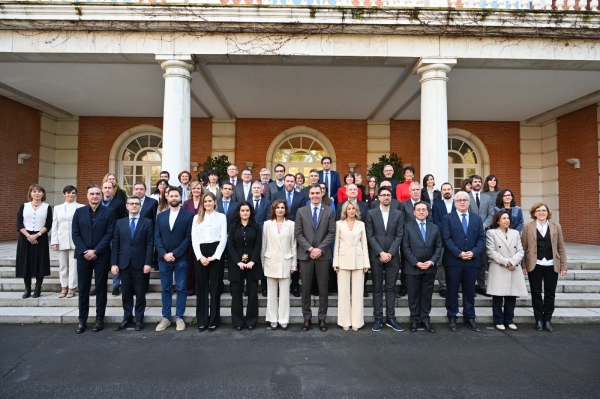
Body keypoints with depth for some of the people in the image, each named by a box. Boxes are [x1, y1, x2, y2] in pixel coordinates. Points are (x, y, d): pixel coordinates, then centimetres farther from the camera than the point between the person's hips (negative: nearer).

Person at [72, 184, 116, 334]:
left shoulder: (109, 212, 1)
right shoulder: (79, 211, 9)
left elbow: (110, 233, -6)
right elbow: (75, 234, 3)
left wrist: (95, 251, -12)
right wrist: (84, 251, -9)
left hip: (101, 256, -2)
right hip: (83, 255, 2)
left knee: (101, 288, 5)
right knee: (83, 288, 7)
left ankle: (99, 319, 14)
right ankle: (82, 320, 16)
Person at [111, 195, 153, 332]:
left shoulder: (147, 222, 2)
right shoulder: (119, 223, 10)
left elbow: (150, 244, -3)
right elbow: (115, 245, 6)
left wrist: (148, 263, -11)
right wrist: (114, 263, -2)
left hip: (140, 264, -2)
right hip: (124, 263, 2)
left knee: (140, 294, 5)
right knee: (126, 293, 10)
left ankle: (139, 320, 16)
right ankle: (127, 318, 22)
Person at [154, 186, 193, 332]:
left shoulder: (188, 216, -1)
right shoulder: (161, 216, 11)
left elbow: (188, 237, -7)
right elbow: (157, 237, 5)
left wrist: (175, 253, -13)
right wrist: (164, 254, -9)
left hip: (181, 258, -3)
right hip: (164, 258, 3)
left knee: (181, 288, 3)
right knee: (165, 289, 9)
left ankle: (179, 317, 14)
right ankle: (166, 317, 19)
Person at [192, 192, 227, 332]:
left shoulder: (221, 216, 5)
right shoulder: (197, 218, 12)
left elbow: (223, 238, -1)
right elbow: (194, 238, 5)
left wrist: (214, 256, -10)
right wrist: (200, 256, -8)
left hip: (215, 254, -2)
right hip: (200, 254, 2)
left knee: (215, 287, 2)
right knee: (201, 287, 6)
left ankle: (214, 320, 11)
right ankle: (202, 320, 14)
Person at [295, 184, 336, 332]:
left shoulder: (329, 211, 4)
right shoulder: (301, 211, 6)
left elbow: (331, 233, -2)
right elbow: (298, 233, 0)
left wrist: (320, 249, -12)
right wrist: (310, 249, -11)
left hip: (323, 255, 0)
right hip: (305, 254, 1)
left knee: (323, 288, 6)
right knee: (305, 288, 6)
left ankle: (322, 318, 17)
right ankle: (307, 318, 17)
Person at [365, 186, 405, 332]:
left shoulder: (398, 214, 6)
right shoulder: (371, 213, 3)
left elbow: (399, 236, 0)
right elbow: (370, 236, -3)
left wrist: (390, 253, -10)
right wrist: (381, 253, -11)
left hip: (393, 257, 1)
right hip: (376, 257, -1)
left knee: (391, 288, 7)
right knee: (377, 289, 5)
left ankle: (390, 318, 15)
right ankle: (378, 318, 12)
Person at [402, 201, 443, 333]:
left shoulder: (434, 227, 10)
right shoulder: (408, 226, 0)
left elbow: (439, 247, 6)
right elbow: (406, 247, -6)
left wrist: (432, 261, -9)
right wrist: (416, 263, -13)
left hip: (430, 267, 3)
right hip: (413, 267, -3)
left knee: (427, 295, 9)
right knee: (413, 296, 5)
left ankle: (425, 319, 19)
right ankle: (414, 320, 16)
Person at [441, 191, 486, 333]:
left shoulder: (477, 219, 12)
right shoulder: (447, 218, 2)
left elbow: (482, 238, 5)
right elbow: (447, 239, -7)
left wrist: (473, 252, -11)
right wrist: (459, 253, -16)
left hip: (472, 261, 3)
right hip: (453, 260, -3)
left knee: (470, 290, 11)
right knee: (452, 290, 4)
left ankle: (469, 318, 22)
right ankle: (452, 318, 15)